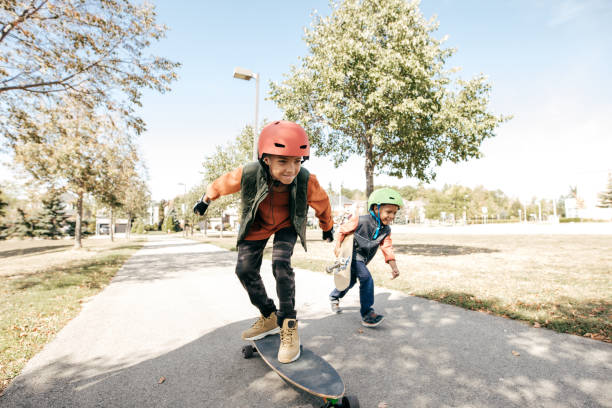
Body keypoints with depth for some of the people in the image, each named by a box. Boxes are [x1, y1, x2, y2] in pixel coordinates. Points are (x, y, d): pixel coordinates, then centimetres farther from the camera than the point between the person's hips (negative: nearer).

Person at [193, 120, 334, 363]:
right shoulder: (247, 175, -34)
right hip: (257, 224, 3)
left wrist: (327, 228, 9)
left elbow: (322, 204, -8)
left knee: (281, 264, -24)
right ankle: (269, 317, 19)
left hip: (287, 225, -2)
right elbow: (220, 185, -9)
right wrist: (205, 201, 11)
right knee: (245, 270, -1)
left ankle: (289, 324, -6)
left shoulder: (306, 181, -33)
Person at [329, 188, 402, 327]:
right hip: (352, 255, -7)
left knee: (351, 281, 23)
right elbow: (342, 230, -12)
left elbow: (387, 248, -9)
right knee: (366, 279, -22)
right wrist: (338, 246, -9)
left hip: (362, 260, 8)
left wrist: (394, 267, -20)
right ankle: (367, 314, -14)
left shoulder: (386, 230, -8)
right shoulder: (360, 221, -25)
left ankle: (334, 297, 50)